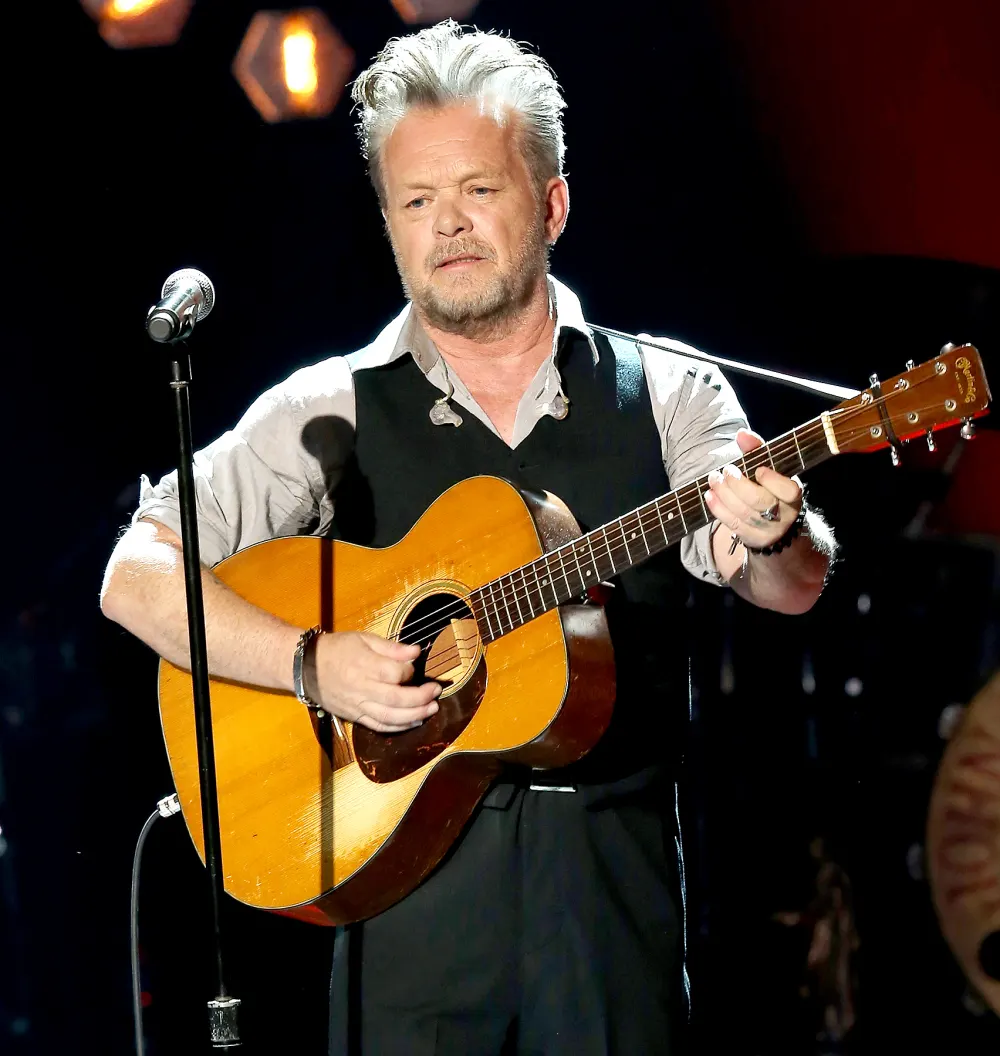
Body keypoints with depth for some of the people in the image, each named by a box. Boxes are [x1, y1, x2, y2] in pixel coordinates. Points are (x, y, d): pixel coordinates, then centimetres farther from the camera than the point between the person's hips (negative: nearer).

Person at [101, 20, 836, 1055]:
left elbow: (794, 586, -8)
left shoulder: (669, 398, 5)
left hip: (617, 882, 1)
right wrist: (315, 663, -17)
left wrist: (767, 540, -32)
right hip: (410, 878, 0)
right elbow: (137, 578, -3)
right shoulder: (330, 411, 4)